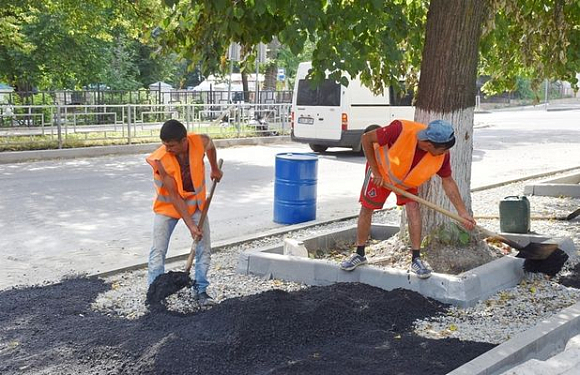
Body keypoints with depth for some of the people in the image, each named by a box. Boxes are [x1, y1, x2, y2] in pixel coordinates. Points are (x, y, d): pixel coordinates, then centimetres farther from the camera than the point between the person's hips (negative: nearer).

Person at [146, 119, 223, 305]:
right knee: (158, 251, -5)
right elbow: (174, 196, -26)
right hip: (168, 205, -3)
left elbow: (210, 146, 6)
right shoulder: (160, 159, -30)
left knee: (204, 249, 4)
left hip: (195, 202, 3)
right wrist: (190, 225, -28)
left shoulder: (200, 141, -24)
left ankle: (200, 289, 18)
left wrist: (215, 169, 18)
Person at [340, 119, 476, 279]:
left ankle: (416, 259, -6)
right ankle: (359, 254, 20)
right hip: (381, 169, -2)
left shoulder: (442, 154, -29)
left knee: (413, 208, -16)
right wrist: (376, 172, -23)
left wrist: (462, 212, -14)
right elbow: (366, 139, -29)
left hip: (409, 179, 2)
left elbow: (448, 182, -12)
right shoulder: (401, 130, -43)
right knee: (366, 209, 2)